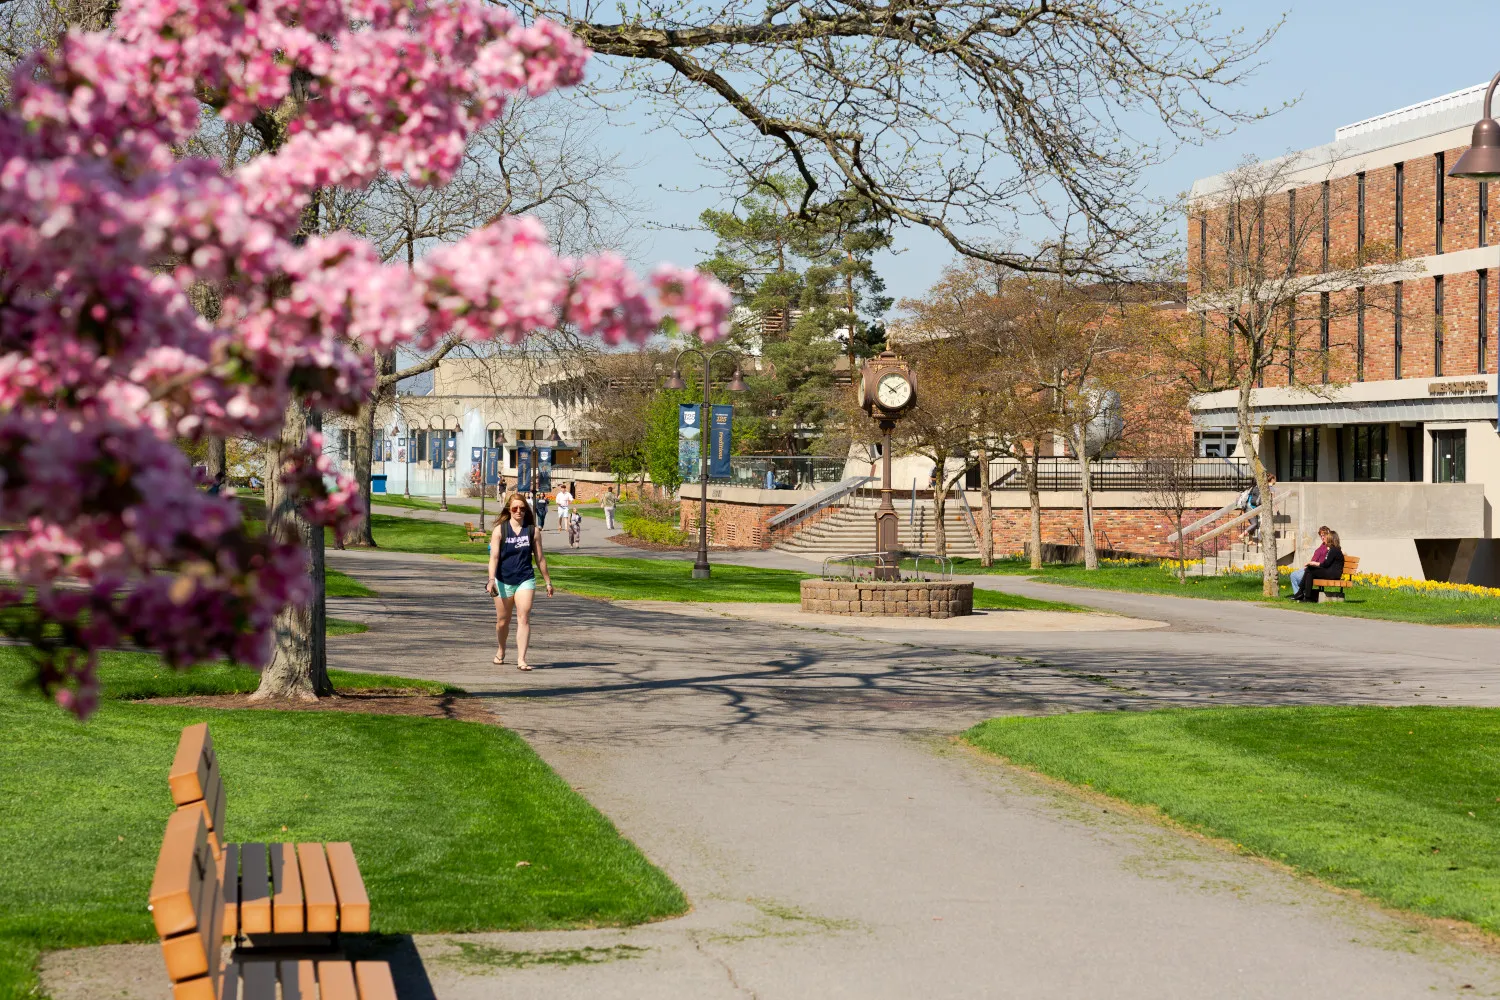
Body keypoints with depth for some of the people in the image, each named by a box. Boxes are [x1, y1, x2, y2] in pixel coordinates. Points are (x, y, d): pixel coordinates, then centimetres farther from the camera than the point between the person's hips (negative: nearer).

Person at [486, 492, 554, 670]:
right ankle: (500, 652, 37)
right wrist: (491, 580, -20)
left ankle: (521, 660, -15)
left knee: (523, 618, -13)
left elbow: (540, 558, 9)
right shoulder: (500, 530, -1)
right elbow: (494, 556, -8)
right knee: (502, 621, 12)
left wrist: (548, 582, 11)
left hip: (526, 580, 0)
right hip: (503, 581, 0)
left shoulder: (533, 531, 3)